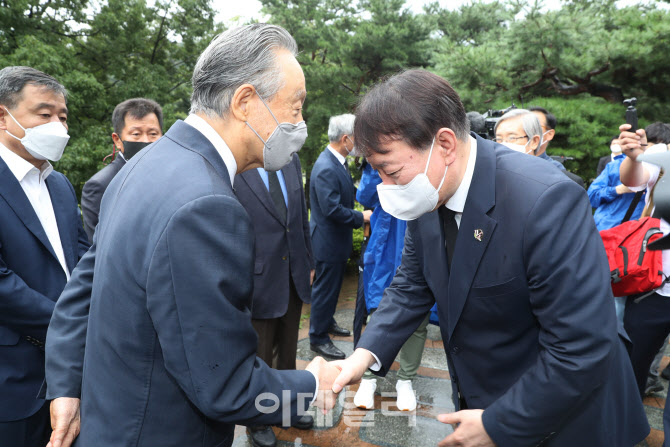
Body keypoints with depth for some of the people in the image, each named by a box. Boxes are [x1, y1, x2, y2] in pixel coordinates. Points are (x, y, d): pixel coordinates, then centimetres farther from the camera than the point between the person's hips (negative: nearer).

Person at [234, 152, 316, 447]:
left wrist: (309, 263, 13)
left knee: (288, 351, 22)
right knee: (259, 359, 13)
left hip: (295, 277, 5)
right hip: (259, 280, -5)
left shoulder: (292, 161, 4)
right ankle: (257, 421, 36)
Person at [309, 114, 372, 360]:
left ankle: (327, 321, 43)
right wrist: (361, 217, -18)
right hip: (328, 240, -10)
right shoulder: (325, 169, -27)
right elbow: (332, 209, -29)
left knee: (332, 286, 24)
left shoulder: (338, 162, 5)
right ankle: (318, 338, 18)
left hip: (338, 239, 10)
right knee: (325, 289, 3)